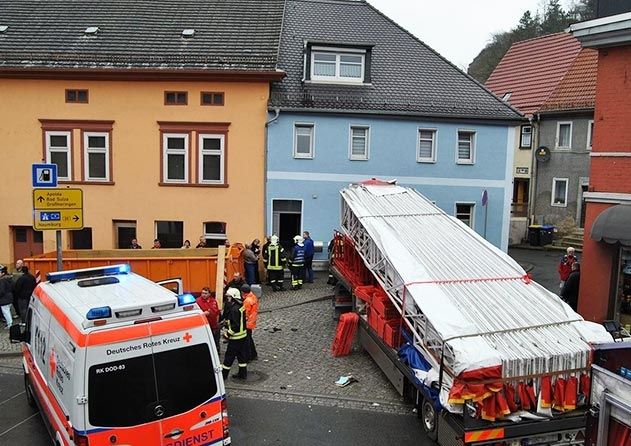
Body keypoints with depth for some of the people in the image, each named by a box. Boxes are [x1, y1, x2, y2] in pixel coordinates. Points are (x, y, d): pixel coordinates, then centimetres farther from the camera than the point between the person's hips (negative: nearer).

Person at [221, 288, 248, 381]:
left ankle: (223, 375, 11)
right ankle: (242, 374, 24)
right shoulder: (240, 306, 7)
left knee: (229, 356, 2)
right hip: (243, 335, 9)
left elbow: (235, 325, -26)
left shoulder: (234, 309, -23)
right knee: (242, 355, 16)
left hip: (236, 337, -9)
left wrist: (228, 333, -15)